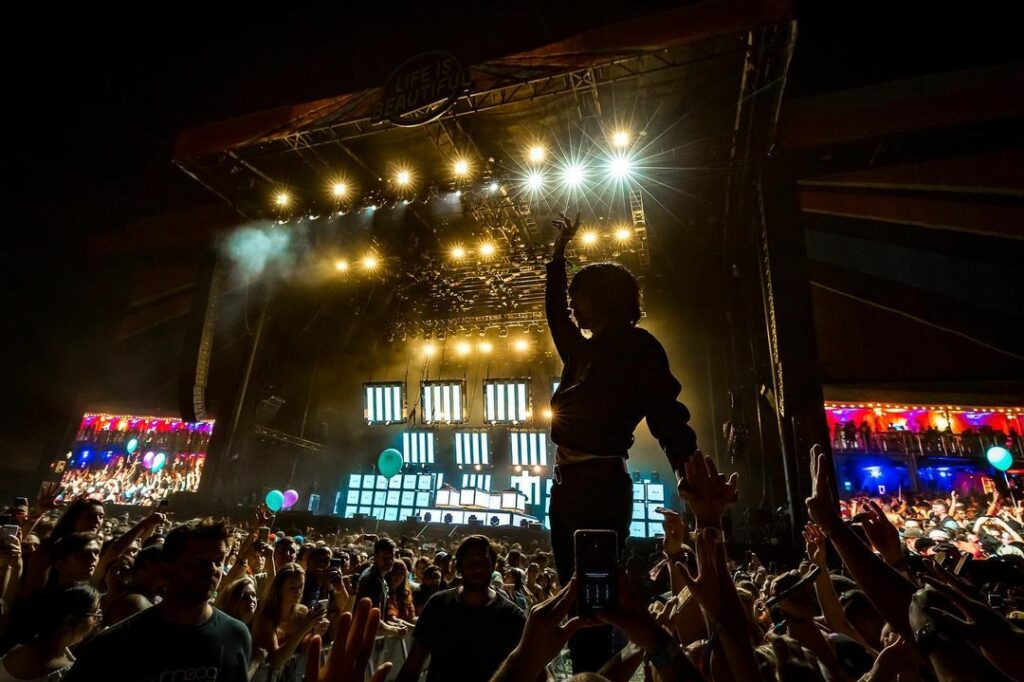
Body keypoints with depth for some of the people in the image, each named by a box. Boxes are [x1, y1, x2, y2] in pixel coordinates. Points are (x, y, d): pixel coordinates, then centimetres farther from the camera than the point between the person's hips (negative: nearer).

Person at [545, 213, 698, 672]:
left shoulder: (637, 346, -4)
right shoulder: (583, 351, 15)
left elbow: (666, 413, -13)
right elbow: (554, 311, 31)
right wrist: (558, 251, 38)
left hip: (601, 484, -8)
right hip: (568, 483, 8)